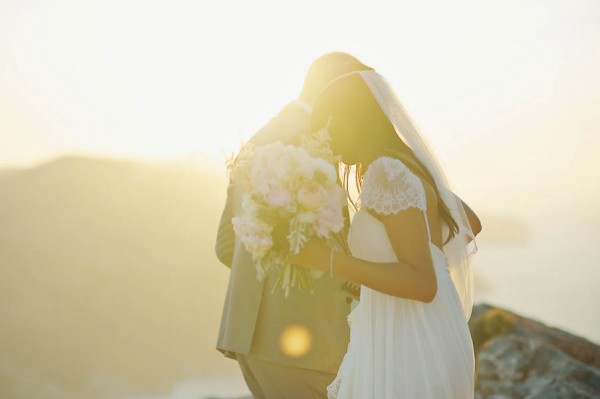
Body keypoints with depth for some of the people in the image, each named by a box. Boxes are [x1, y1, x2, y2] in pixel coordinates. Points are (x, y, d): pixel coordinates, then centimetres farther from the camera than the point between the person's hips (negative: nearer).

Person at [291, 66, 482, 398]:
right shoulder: (412, 167, 12)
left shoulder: (389, 172, -17)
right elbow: (472, 224, 29)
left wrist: (326, 259, -22)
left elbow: (423, 284, -23)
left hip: (410, 360, -10)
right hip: (423, 349, 10)